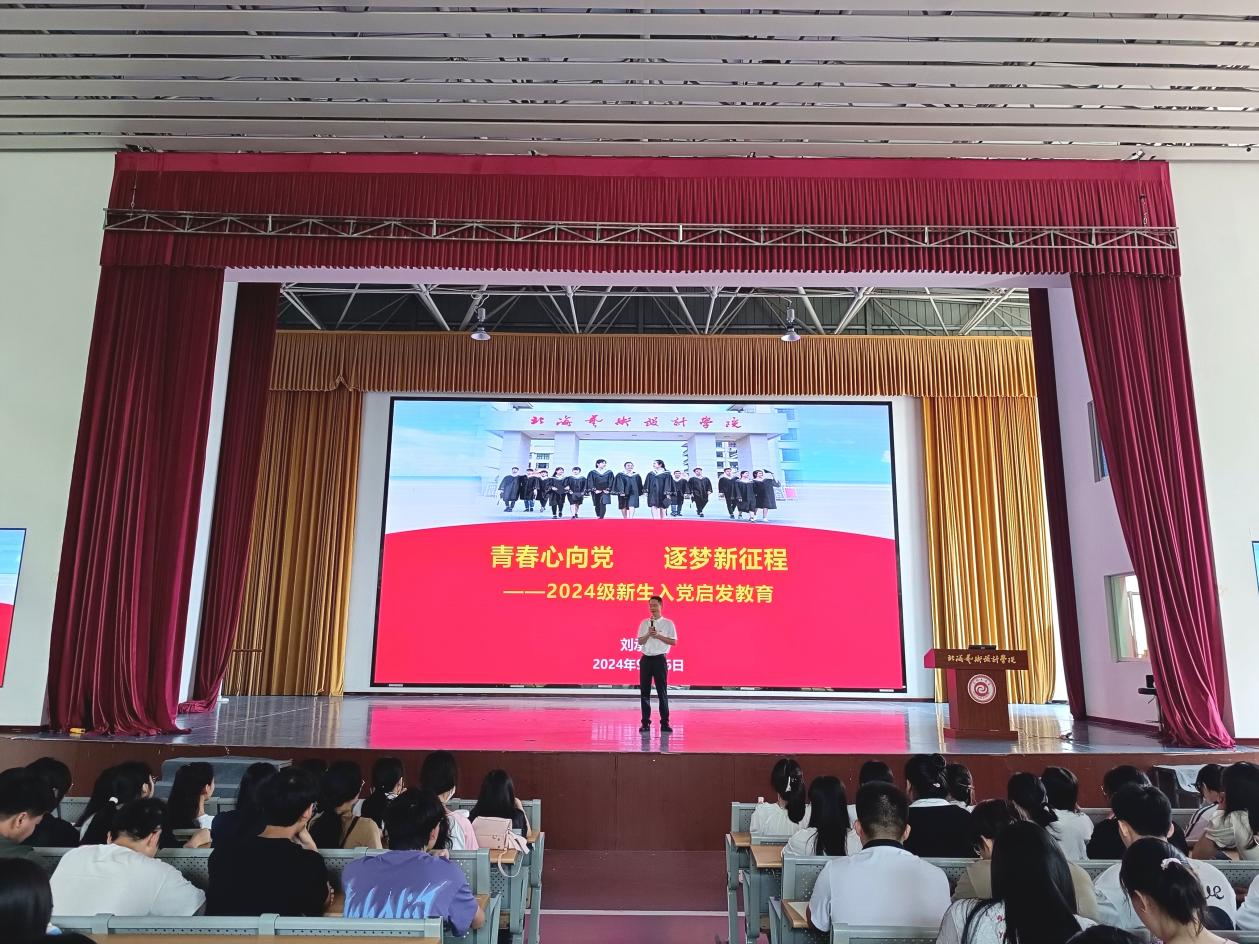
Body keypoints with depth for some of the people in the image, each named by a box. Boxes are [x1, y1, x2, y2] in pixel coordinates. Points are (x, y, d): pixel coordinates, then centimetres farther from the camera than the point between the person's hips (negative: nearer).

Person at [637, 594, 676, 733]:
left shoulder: (668, 623, 2)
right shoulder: (644, 623, 10)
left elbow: (673, 642, -2)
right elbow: (640, 641, 5)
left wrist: (658, 636, -12)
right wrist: (648, 634, -13)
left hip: (660, 659, -3)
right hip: (646, 659, 3)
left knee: (662, 692, -2)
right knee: (644, 692, 3)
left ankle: (664, 723, 3)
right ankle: (645, 723, 10)